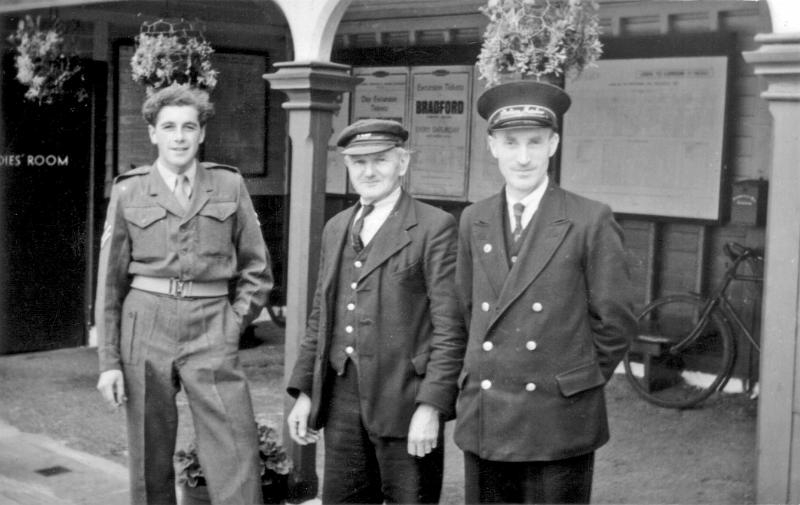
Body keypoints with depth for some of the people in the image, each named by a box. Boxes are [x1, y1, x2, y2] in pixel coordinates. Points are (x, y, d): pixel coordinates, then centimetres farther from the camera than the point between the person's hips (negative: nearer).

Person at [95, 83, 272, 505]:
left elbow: (256, 270, 12)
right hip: (145, 328, 1)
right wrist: (109, 361, 3)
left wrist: (234, 323, 1)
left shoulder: (229, 186, 6)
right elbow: (110, 282, 7)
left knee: (237, 463, -7)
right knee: (149, 462, 7)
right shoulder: (128, 191, 5)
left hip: (211, 332, 0)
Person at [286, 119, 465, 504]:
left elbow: (449, 326, -10)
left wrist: (430, 407, -15)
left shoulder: (434, 227, -6)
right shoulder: (335, 229, 14)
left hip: (405, 403, -5)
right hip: (341, 400, 6)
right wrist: (304, 392, 11)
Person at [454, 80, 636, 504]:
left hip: (560, 423, -4)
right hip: (484, 421, 4)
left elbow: (614, 321, -3)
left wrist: (577, 384, 3)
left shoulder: (591, 221, -7)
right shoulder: (473, 221, 7)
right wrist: (491, 373, 11)